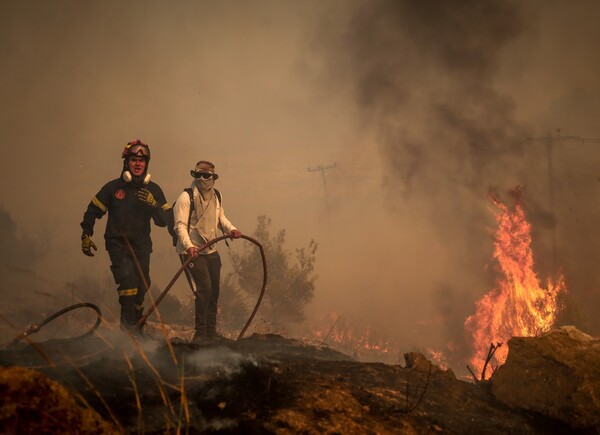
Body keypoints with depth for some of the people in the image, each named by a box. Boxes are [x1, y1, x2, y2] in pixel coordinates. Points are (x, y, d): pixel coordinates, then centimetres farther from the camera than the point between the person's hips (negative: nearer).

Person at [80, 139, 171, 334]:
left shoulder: (153, 190, 0)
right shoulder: (113, 187, -5)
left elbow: (164, 221, -4)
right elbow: (93, 211, 5)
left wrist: (153, 204, -21)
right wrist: (86, 235, -1)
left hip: (141, 246, 3)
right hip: (117, 244, -3)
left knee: (141, 288, 8)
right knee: (128, 278, -24)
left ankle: (137, 326, 28)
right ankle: (128, 324, -14)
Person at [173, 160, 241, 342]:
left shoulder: (216, 195, 10)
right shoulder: (186, 197, -12)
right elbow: (180, 225, -18)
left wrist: (231, 229, 5)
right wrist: (189, 246, -31)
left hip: (212, 251, 7)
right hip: (193, 252, -7)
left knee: (214, 290, 10)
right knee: (204, 288, -18)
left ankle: (211, 331, 22)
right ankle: (200, 333, -9)